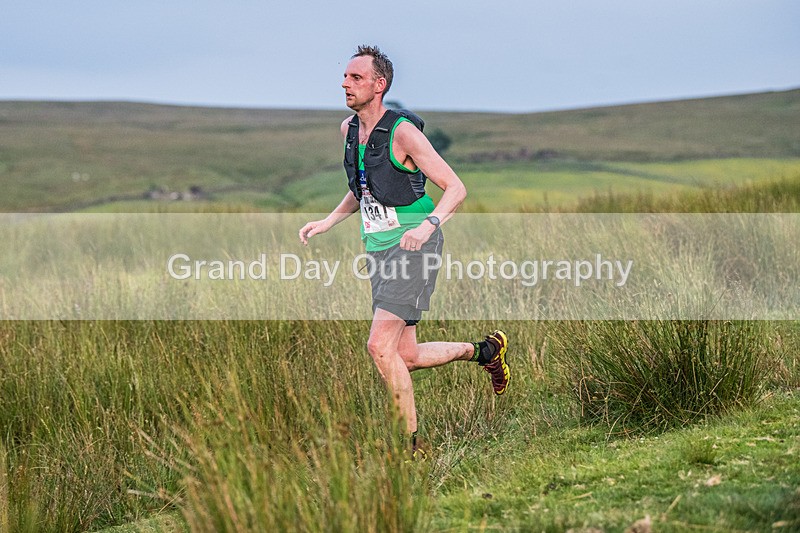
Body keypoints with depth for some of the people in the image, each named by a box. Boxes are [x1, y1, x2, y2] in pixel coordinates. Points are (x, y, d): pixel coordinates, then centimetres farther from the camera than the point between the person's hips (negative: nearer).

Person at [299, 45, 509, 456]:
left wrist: (428, 225, -30)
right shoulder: (349, 129, 9)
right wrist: (328, 221, 13)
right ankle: (485, 350, 32)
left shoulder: (403, 131, -14)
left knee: (380, 346, -17)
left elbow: (455, 188, -13)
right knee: (407, 357, 8)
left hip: (413, 247, -8)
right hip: (380, 251, 8)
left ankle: (410, 443, -5)